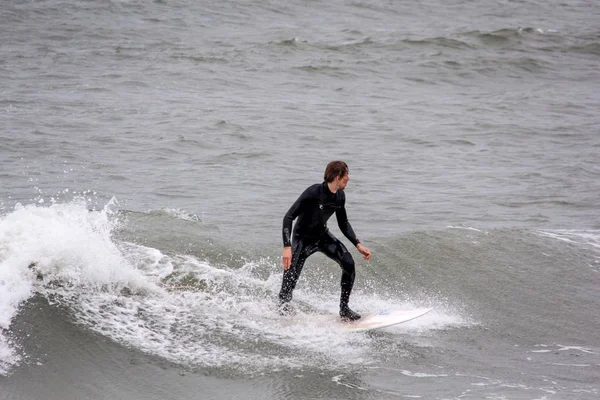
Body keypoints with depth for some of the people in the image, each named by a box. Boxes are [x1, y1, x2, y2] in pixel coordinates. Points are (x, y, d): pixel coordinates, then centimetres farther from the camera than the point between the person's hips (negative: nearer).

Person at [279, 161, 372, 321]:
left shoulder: (340, 196, -5)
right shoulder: (314, 192, -27)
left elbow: (343, 224, 11)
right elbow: (288, 217, -27)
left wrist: (358, 245, 1)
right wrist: (287, 247, -35)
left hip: (322, 235, 6)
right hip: (303, 239, -6)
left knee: (348, 263, -14)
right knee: (291, 278, -13)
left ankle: (344, 309, -3)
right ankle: (283, 309, 12)